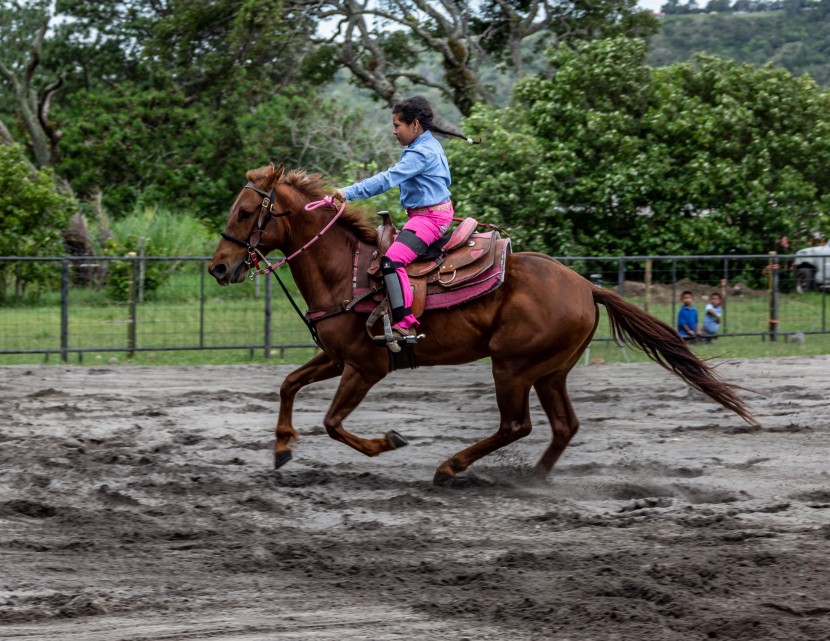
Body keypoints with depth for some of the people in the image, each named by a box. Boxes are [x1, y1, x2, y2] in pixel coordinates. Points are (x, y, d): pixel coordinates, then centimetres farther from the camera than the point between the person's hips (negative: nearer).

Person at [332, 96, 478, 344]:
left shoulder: (420, 153, -18)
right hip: (434, 213, 12)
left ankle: (405, 324, -34)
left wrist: (349, 193, -28)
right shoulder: (430, 146, 14)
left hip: (429, 218, -12)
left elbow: (388, 179, -26)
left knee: (392, 260, -27)